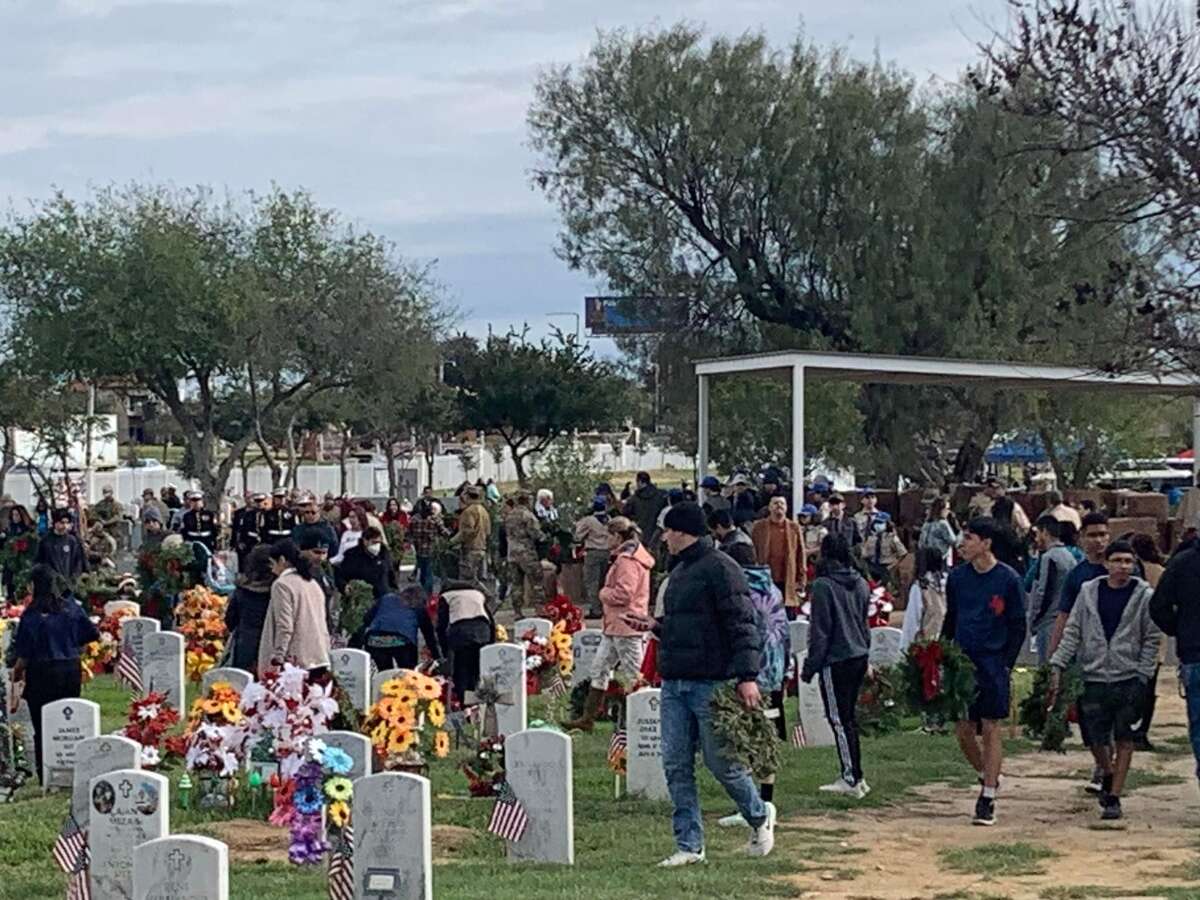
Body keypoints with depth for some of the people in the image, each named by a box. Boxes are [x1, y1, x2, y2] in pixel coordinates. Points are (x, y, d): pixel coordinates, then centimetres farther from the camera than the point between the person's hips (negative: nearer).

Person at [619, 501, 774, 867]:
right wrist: (654, 626, 13)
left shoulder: (720, 569, -10)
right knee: (676, 766, 4)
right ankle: (689, 846, 9)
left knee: (721, 762, -1)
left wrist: (747, 675, -24)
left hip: (711, 683, -9)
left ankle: (760, 816, 24)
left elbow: (742, 626, -16)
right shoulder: (679, 572, 19)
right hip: (674, 683, 9)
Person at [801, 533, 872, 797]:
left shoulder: (824, 586, -14)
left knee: (840, 720, -1)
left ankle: (853, 779, -1)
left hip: (836, 661, -8)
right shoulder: (860, 584, 9)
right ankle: (853, 777, 18)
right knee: (848, 717, 15)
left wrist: (810, 666, -8)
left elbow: (820, 631, -14)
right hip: (859, 657, 8)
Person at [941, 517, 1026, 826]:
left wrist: (1007, 664, -8)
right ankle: (989, 778, 28)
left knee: (990, 730, -3)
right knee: (964, 732, 4)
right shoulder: (957, 577, 6)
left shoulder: (1008, 580, -5)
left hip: (993, 664, -4)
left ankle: (988, 800, 1)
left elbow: (1018, 627, -1)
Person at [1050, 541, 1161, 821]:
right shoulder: (1089, 592, 5)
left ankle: (1114, 796, 7)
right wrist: (1058, 666, -2)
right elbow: (1072, 631, 6)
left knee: (1123, 739, 0)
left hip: (1128, 679, -1)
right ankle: (1107, 774, 34)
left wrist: (1143, 676, -5)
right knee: (1096, 739, 4)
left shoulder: (1144, 596, 0)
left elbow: (1152, 639, 2)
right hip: (1093, 676, 2)